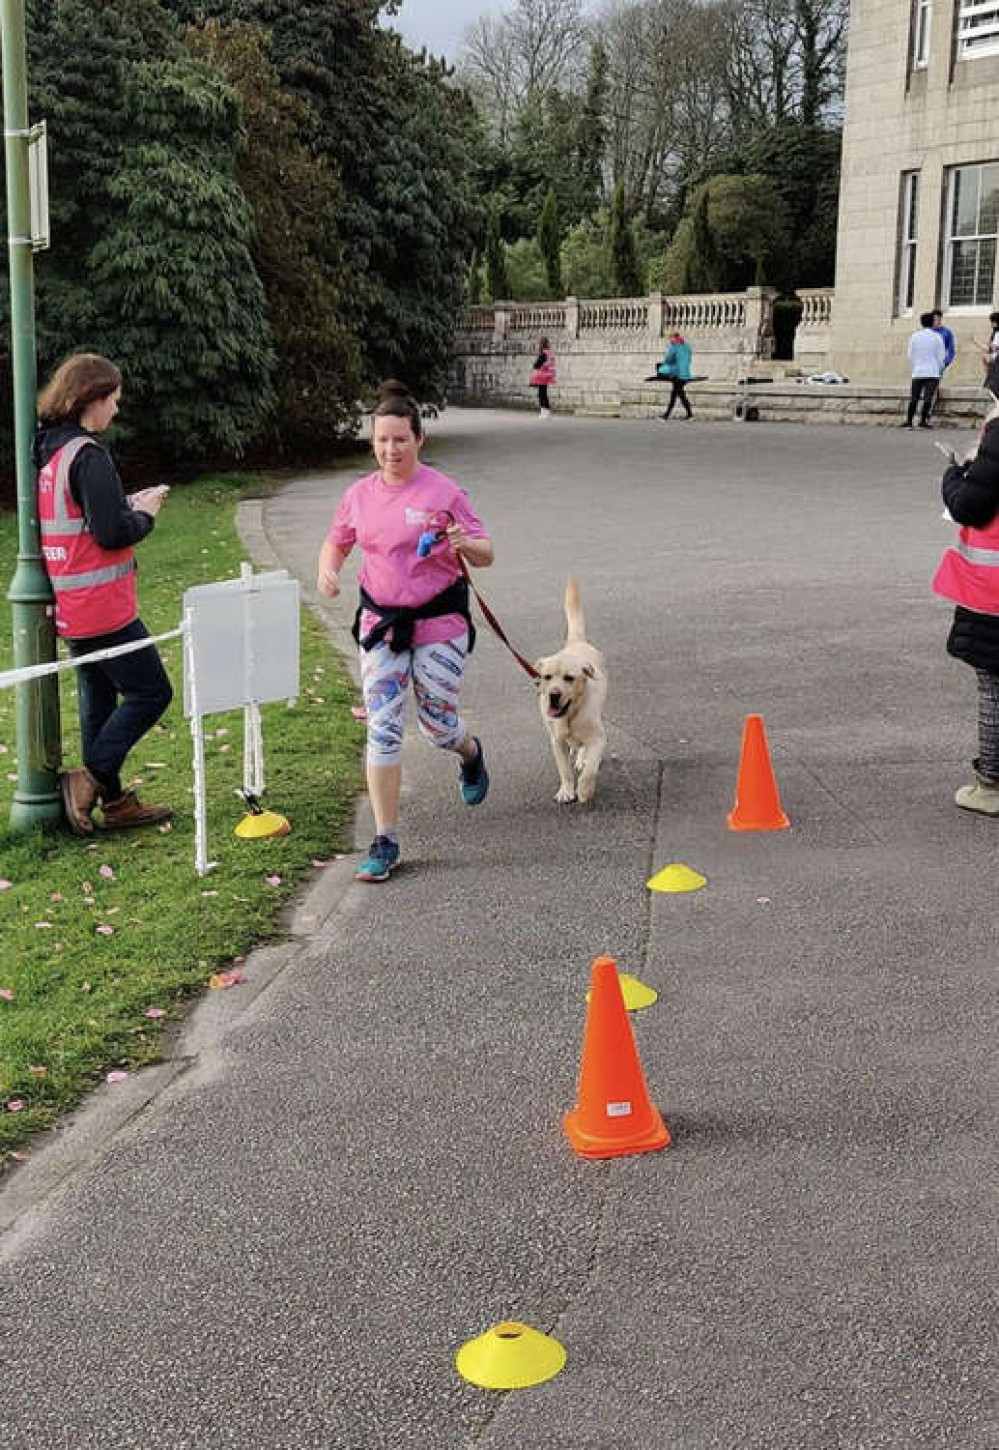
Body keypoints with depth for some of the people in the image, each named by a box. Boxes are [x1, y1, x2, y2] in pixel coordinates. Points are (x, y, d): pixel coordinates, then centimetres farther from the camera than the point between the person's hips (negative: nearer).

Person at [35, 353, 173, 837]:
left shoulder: (48, 451, 10)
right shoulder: (88, 455, -18)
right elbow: (112, 533, -22)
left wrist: (128, 504, 11)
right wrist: (145, 513, -3)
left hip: (71, 608, 9)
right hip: (102, 607, -9)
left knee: (98, 699, 15)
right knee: (150, 692, 1)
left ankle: (114, 801, 23)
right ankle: (90, 778, -2)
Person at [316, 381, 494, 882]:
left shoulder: (443, 492, -10)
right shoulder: (360, 494, 2)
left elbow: (485, 554, -7)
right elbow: (337, 541, 18)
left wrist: (463, 544, -29)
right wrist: (328, 569, -4)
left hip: (439, 620, -3)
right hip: (380, 621, 3)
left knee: (437, 724, 5)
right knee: (382, 729, -4)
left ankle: (470, 753, 45)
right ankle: (385, 842, 1)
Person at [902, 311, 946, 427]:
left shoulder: (914, 337, 3)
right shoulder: (937, 337, -2)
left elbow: (910, 355, 7)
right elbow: (941, 357, 0)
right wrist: (939, 369, 13)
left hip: (917, 373, 2)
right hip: (933, 373, -2)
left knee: (914, 397, 6)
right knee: (928, 398, -4)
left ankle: (909, 420, 2)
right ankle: (923, 420, -8)